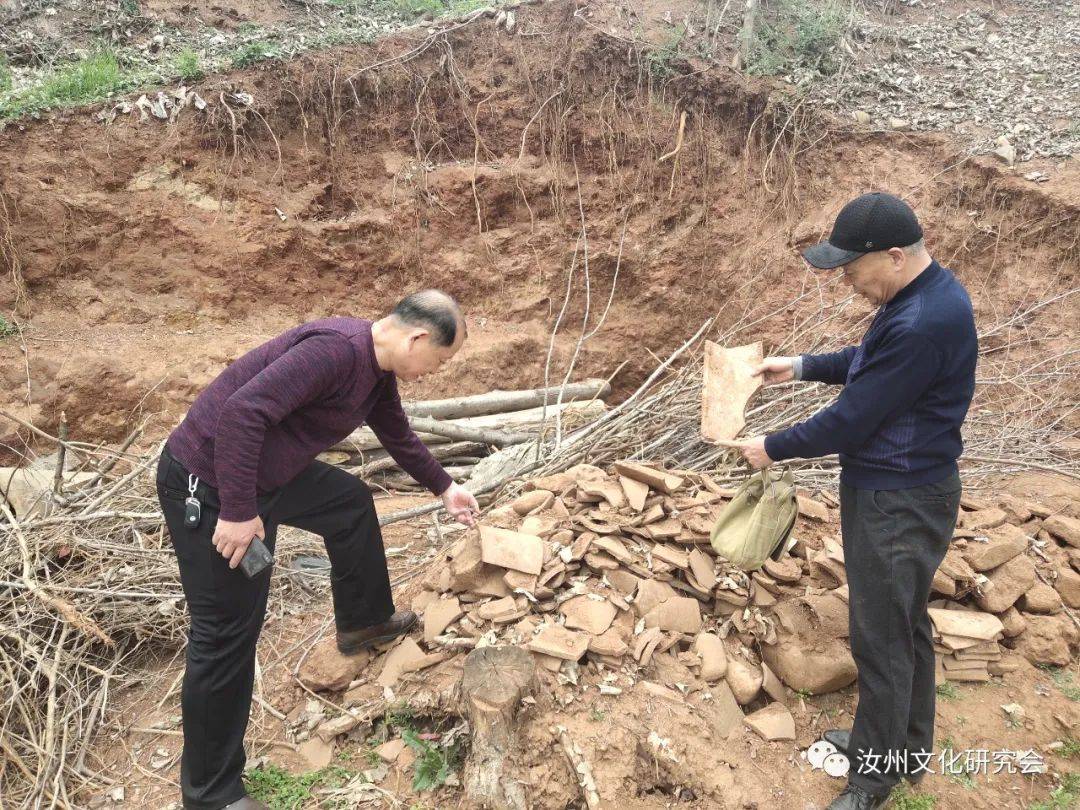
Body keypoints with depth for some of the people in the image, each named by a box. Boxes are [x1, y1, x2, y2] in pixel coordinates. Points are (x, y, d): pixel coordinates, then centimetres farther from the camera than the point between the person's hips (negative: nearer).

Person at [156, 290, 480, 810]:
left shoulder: (378, 372, 6)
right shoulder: (336, 349, -26)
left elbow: (399, 436, 24)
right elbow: (242, 412, -33)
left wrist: (443, 487, 33)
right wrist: (239, 513, -29)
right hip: (207, 483, -10)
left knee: (350, 503, 22)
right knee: (228, 632, -2)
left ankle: (363, 622, 43)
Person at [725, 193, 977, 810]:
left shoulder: (922, 325, -30)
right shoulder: (922, 294, 3)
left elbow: (849, 422, -24)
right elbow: (870, 360, 20)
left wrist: (772, 448, -11)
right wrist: (802, 366, 13)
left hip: (900, 504, -10)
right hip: (893, 489, 10)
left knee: (882, 637, 4)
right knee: (906, 623, 22)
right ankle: (908, 747, 41)